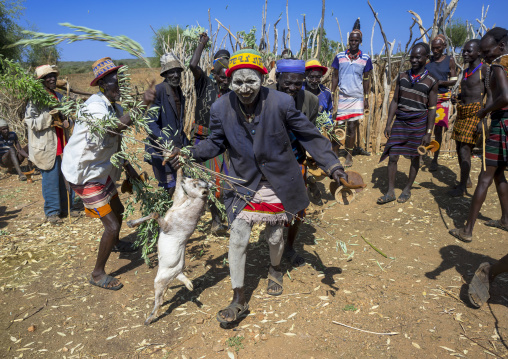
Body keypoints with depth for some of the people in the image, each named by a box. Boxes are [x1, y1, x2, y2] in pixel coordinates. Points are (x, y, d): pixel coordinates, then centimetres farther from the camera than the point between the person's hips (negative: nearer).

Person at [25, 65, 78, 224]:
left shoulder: (59, 96, 14)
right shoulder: (36, 99, -7)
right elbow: (31, 122, -12)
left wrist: (66, 121, 0)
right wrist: (50, 117, -20)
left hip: (62, 144, 6)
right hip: (47, 147, -6)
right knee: (51, 179, 0)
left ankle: (67, 208, 23)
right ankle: (52, 212, 12)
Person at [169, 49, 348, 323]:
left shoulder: (281, 103, -18)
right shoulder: (221, 109, -12)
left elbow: (308, 134, -9)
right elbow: (216, 142, 3)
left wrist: (331, 165, -14)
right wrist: (190, 154, -15)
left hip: (278, 184, 0)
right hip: (244, 184, 1)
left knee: (274, 237, 15)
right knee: (237, 240, -2)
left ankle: (275, 270, 51)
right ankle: (238, 299, 17)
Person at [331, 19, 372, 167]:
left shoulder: (365, 59, 3)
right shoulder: (340, 56, 4)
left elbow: (366, 79, 7)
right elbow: (335, 76, 8)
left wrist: (366, 97, 4)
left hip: (358, 96, -1)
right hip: (343, 96, 1)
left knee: (352, 125, -5)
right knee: (353, 124, 10)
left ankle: (349, 154, 4)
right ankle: (357, 147, 26)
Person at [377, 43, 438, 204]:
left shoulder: (431, 82, -2)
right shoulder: (402, 77, 7)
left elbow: (432, 109, -2)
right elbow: (395, 101, 8)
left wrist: (428, 132, -7)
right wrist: (388, 124, 3)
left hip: (418, 123, -2)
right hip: (400, 121, 2)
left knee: (415, 157, 7)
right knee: (392, 156, -2)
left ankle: (407, 190, 23)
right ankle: (390, 192, 8)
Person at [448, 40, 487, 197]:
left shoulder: (484, 69, -9)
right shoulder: (466, 71, 16)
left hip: (474, 113, -8)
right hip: (461, 113, 8)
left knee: (465, 150, -9)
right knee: (459, 149, 12)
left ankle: (462, 187, 0)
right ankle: (467, 180, 28)